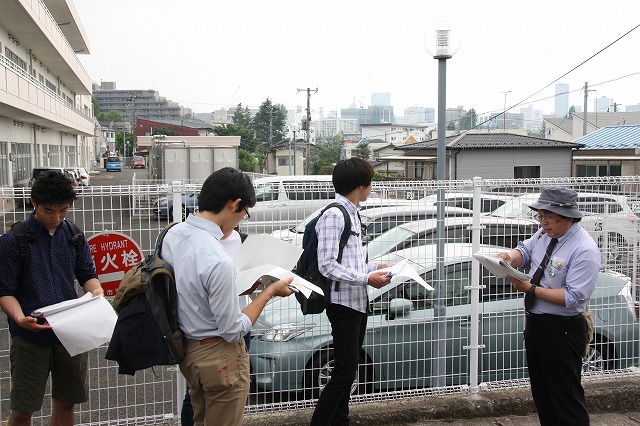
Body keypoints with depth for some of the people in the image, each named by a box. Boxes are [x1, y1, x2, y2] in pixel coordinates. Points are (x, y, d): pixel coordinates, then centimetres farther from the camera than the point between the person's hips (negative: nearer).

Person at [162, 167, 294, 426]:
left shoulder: (173, 234, -6)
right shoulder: (217, 260, -31)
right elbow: (233, 331, -22)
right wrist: (269, 292, -13)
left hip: (187, 349, 8)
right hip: (218, 357, -8)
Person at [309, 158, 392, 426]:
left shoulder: (352, 213, 13)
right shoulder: (334, 215, -16)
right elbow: (327, 266, -21)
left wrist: (375, 267, 12)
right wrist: (366, 279, -22)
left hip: (359, 302, 10)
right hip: (343, 303, -10)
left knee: (348, 370, 17)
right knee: (344, 373, -8)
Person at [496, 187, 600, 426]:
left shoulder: (584, 250, -22)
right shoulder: (545, 233, 2)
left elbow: (573, 297, -25)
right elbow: (524, 250, 15)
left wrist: (531, 289, -25)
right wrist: (511, 257, -9)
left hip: (561, 332, -9)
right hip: (534, 324, 9)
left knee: (566, 398, 1)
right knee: (541, 394, 21)